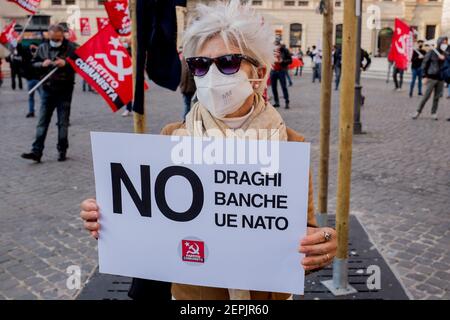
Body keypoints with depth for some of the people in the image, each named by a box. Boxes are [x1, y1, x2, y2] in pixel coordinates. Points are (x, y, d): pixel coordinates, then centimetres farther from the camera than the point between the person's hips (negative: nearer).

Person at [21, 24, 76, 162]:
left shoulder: (71, 47, -4)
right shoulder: (42, 47, 7)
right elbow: (34, 64, 12)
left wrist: (66, 63, -21)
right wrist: (42, 64, -9)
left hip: (64, 90, -3)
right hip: (48, 89, 3)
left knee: (63, 122, 5)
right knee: (42, 122, 2)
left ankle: (62, 151, 16)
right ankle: (36, 151, 3)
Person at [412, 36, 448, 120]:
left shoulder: (445, 54, 9)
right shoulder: (431, 52, -3)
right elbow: (424, 64, -3)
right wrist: (425, 76, -7)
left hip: (440, 79, 4)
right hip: (431, 78, -4)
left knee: (437, 97, 6)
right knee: (426, 96, -5)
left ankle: (433, 113, 15)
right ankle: (418, 112, 4)